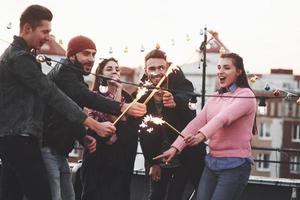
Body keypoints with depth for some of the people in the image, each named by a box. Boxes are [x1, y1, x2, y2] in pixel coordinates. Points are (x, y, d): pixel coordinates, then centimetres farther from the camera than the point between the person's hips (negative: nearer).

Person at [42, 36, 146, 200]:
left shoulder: (73, 76, 21)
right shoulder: (63, 72, -11)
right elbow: (86, 97, -31)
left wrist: (85, 137, 4)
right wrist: (122, 107, -43)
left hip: (58, 150, 10)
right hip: (47, 148, -10)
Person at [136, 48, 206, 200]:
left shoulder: (180, 84, -12)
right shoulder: (142, 94, -5)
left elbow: (187, 98, -36)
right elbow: (144, 133, -1)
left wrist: (175, 101, -58)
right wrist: (152, 162, -5)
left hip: (187, 157, -3)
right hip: (159, 159, 3)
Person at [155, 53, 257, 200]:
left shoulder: (246, 95, -7)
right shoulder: (215, 97, 14)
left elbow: (223, 117, -25)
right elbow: (196, 122, 1)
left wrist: (202, 135, -42)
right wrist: (175, 147, -12)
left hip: (235, 165, -6)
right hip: (212, 162, 6)